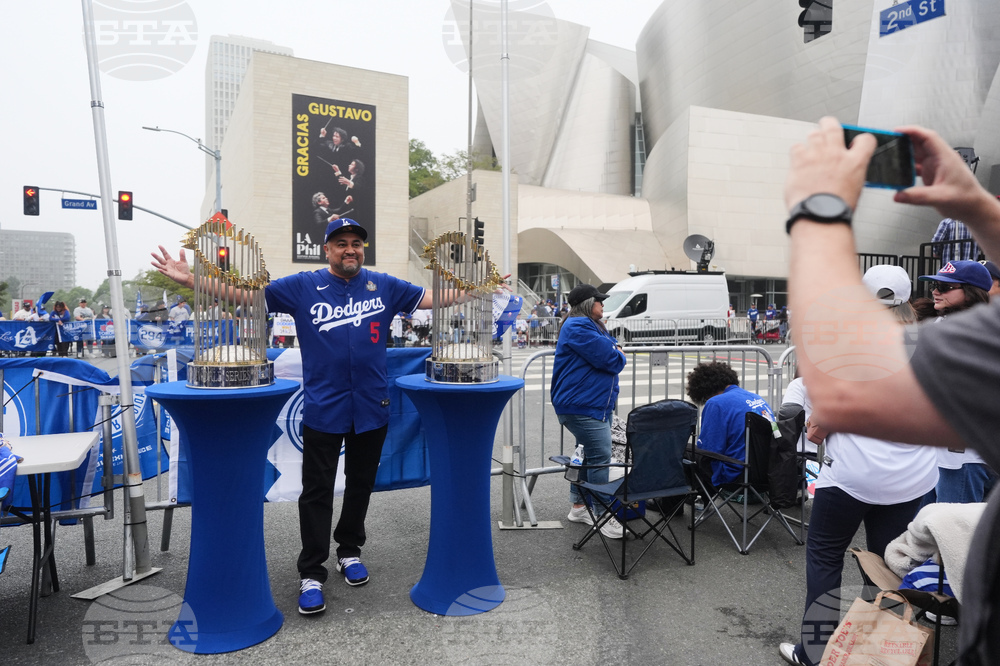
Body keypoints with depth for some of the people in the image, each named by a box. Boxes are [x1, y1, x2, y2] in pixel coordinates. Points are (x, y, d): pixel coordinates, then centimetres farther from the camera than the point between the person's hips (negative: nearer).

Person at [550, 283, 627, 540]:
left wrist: (615, 354, -3)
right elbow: (611, 360, -19)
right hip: (582, 405, -11)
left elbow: (615, 351, 19)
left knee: (589, 454, 16)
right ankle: (605, 516, -3)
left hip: (597, 404, 11)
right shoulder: (578, 327, -15)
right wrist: (618, 355, 1)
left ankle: (578, 506, 28)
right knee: (600, 456, -10)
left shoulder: (594, 326, 20)